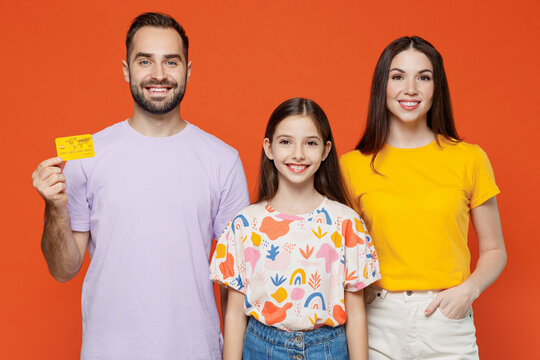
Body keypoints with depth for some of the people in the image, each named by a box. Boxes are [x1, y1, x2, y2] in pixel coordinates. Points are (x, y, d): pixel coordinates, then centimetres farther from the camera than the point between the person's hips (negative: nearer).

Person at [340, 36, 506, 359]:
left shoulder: (469, 159, 0)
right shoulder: (352, 166, -1)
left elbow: (494, 251, 7)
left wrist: (468, 290, -10)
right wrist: (362, 290, -9)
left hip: (448, 322, 0)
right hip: (378, 323, 0)